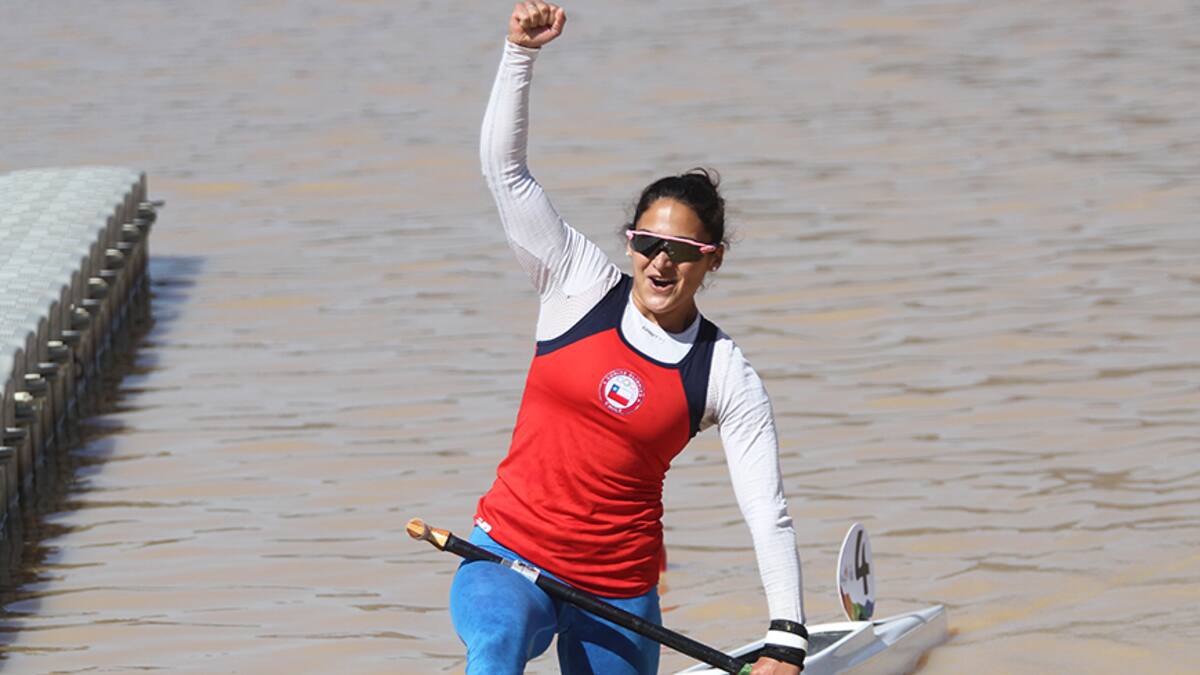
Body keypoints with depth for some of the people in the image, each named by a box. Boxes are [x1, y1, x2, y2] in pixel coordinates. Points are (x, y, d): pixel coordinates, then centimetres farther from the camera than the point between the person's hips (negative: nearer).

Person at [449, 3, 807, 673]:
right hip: (507, 556, -1)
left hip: (617, 587, 1)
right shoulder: (583, 287, 0)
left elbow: (769, 512, -6)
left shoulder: (726, 377, -3)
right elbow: (505, 167, -4)